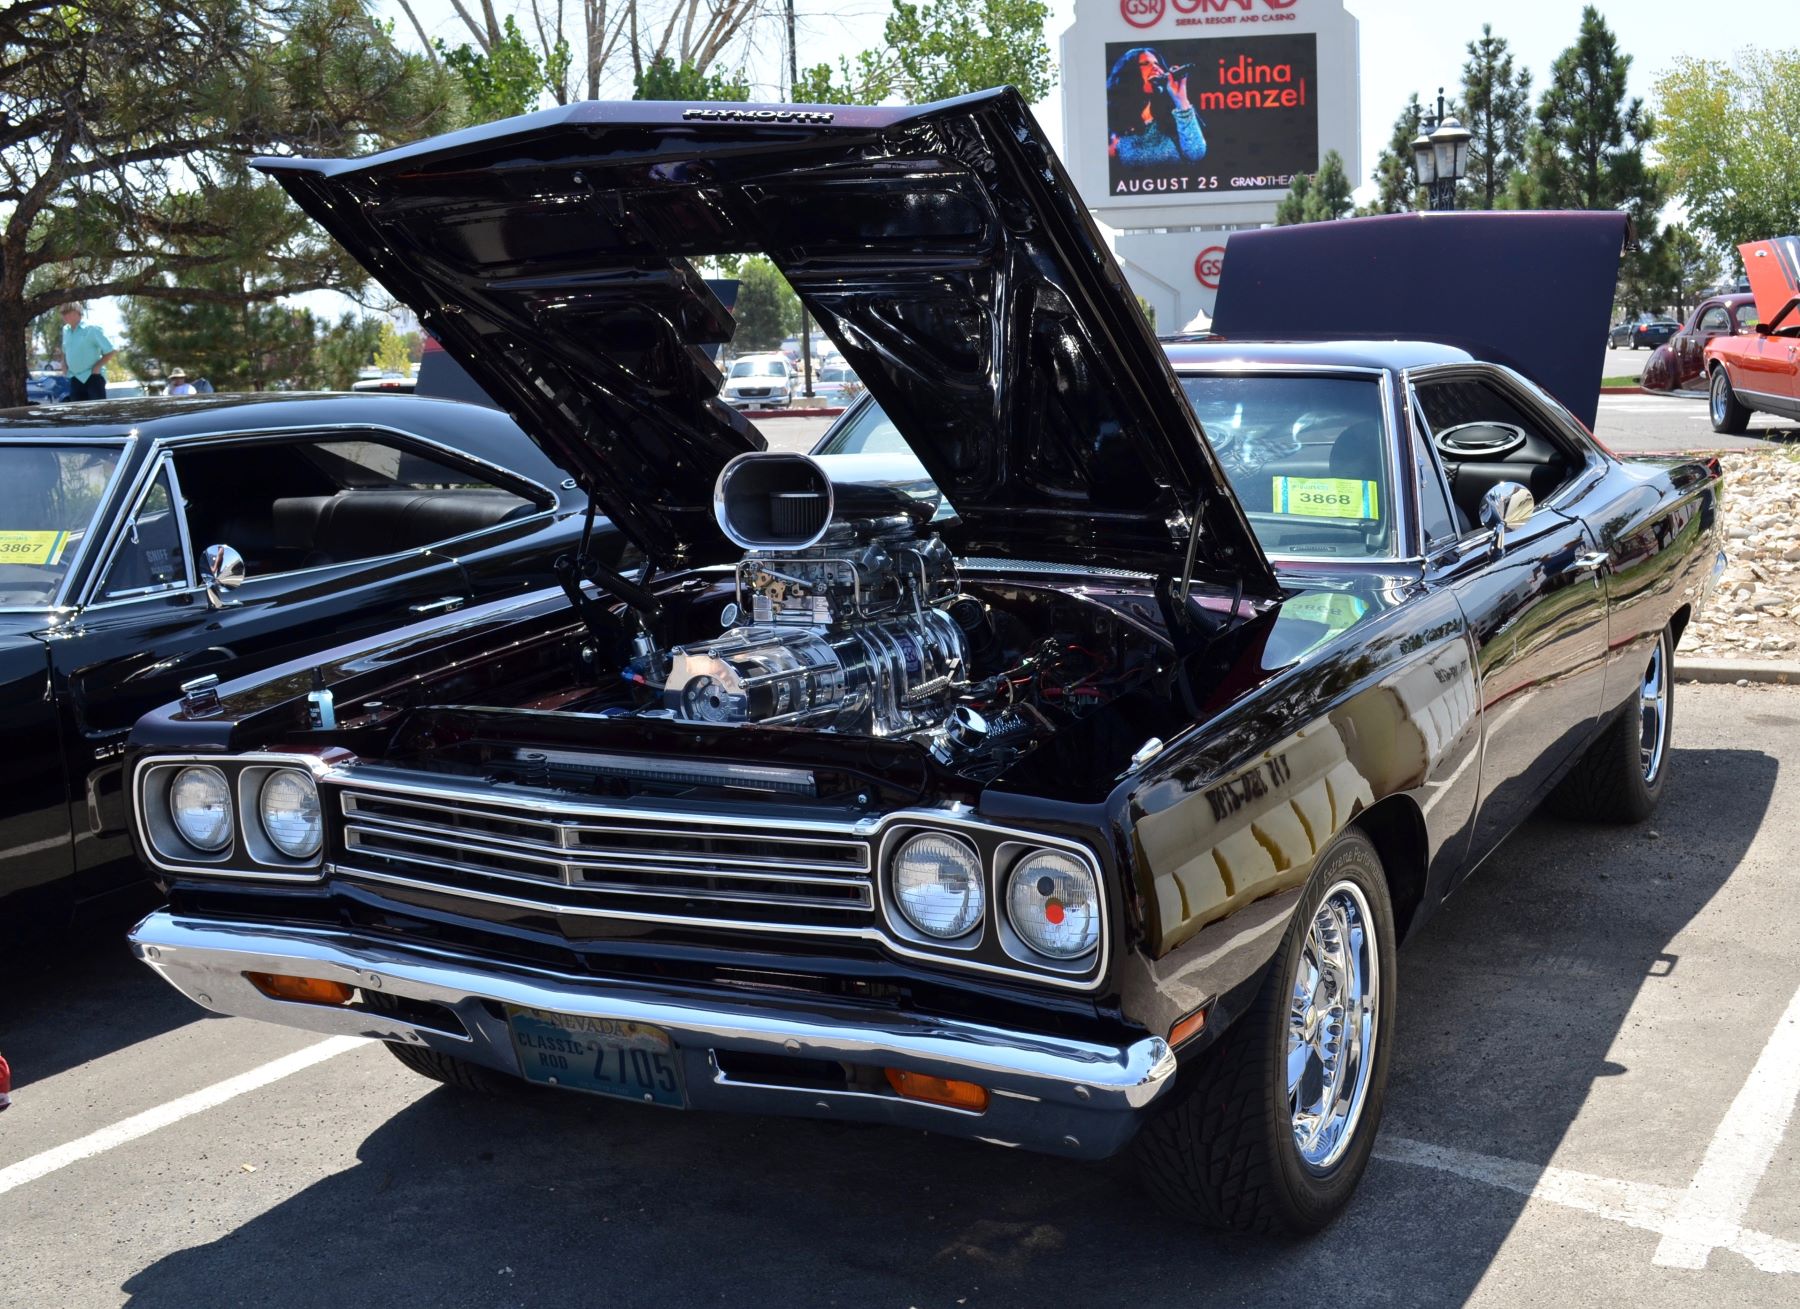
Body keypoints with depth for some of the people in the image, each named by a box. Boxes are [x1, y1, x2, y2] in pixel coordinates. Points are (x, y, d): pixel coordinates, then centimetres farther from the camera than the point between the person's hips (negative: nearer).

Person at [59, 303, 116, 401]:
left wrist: (97, 367, -13)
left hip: (93, 377, -7)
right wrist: (64, 364, 10)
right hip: (75, 379, 7)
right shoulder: (66, 330, 9)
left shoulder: (91, 329, -12)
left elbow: (111, 351, -12)